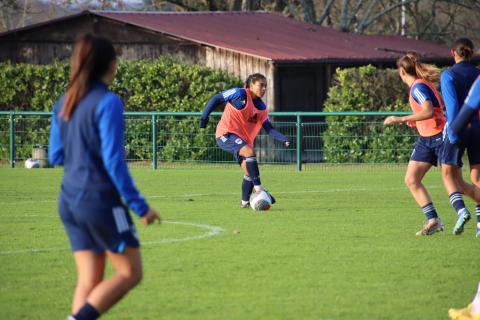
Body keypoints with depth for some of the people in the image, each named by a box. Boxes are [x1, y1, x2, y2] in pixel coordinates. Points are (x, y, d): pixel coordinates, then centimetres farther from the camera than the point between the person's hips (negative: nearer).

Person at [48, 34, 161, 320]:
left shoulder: (65, 103, 7)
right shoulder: (108, 103, -14)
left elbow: (56, 156, 13)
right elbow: (114, 162, -17)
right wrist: (140, 206, -12)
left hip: (69, 201, 7)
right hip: (100, 200, -7)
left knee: (89, 280, 10)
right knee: (130, 272, 3)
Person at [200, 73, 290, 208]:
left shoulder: (262, 108, 8)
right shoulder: (240, 94, -11)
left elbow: (269, 129, 6)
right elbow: (216, 99, -5)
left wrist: (283, 139, -10)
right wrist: (205, 116, -10)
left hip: (244, 139, 8)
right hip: (226, 134, -8)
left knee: (249, 172, 5)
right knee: (250, 152, -29)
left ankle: (245, 202, 21)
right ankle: (259, 189, -28)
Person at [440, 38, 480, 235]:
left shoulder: (448, 75, -6)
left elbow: (452, 105, -16)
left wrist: (453, 134, -19)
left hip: (458, 129, -3)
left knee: (449, 174, 8)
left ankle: (460, 210, -16)